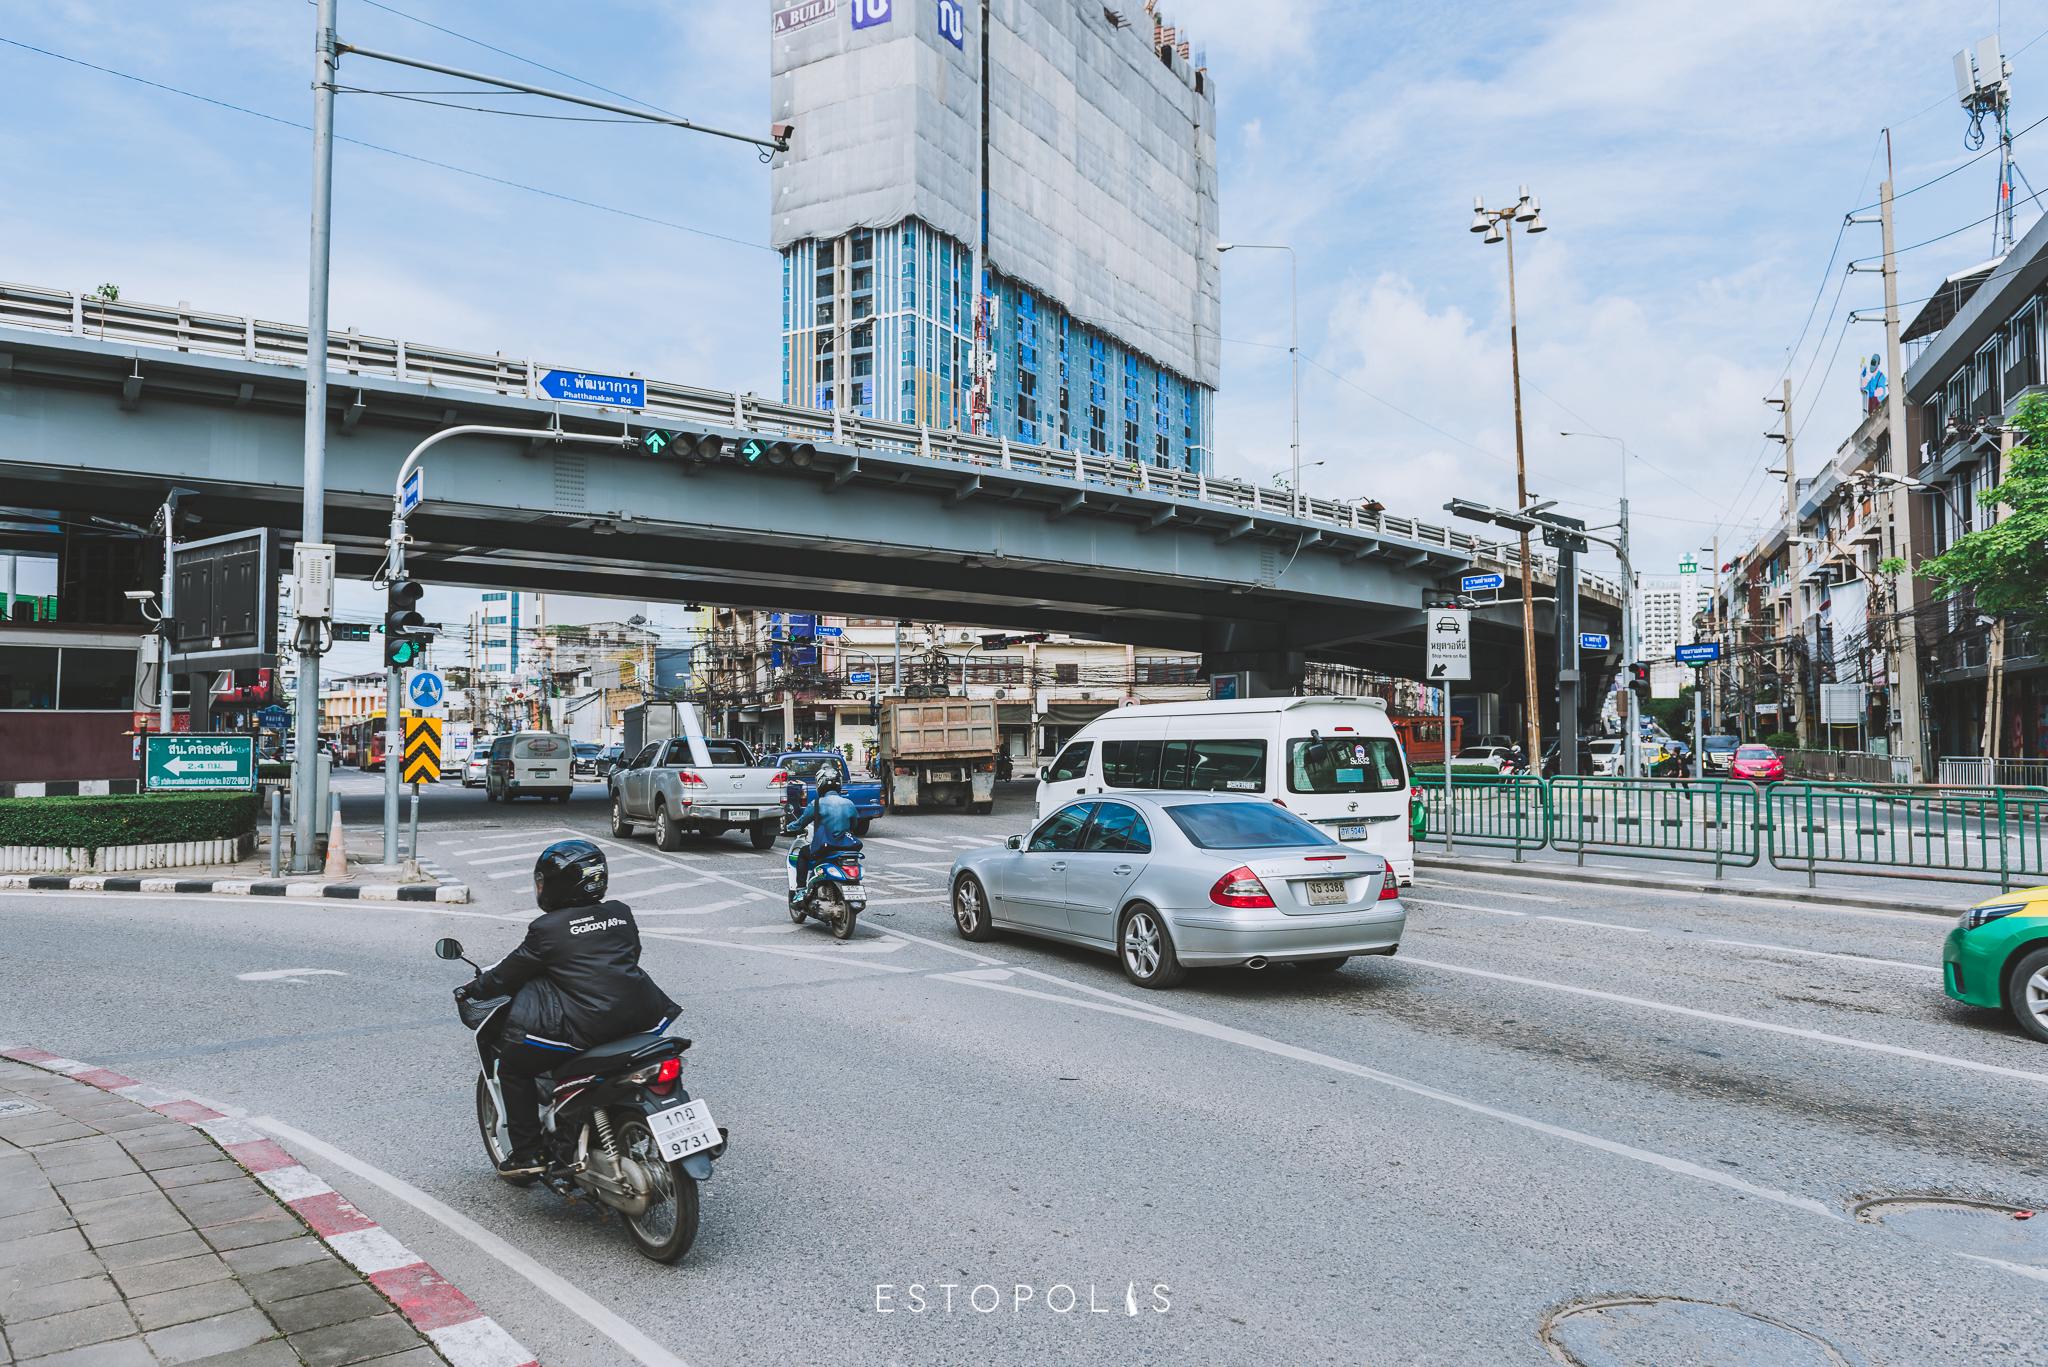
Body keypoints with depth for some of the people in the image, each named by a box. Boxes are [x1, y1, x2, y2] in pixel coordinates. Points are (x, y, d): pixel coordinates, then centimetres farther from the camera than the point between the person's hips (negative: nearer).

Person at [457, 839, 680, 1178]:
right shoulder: (621, 913, 10)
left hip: (583, 1027, -5)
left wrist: (473, 989, 26)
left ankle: (527, 1153, 15)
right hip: (640, 1017, 5)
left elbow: (510, 972, 8)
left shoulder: (547, 928, -3)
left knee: (514, 1064, 14)